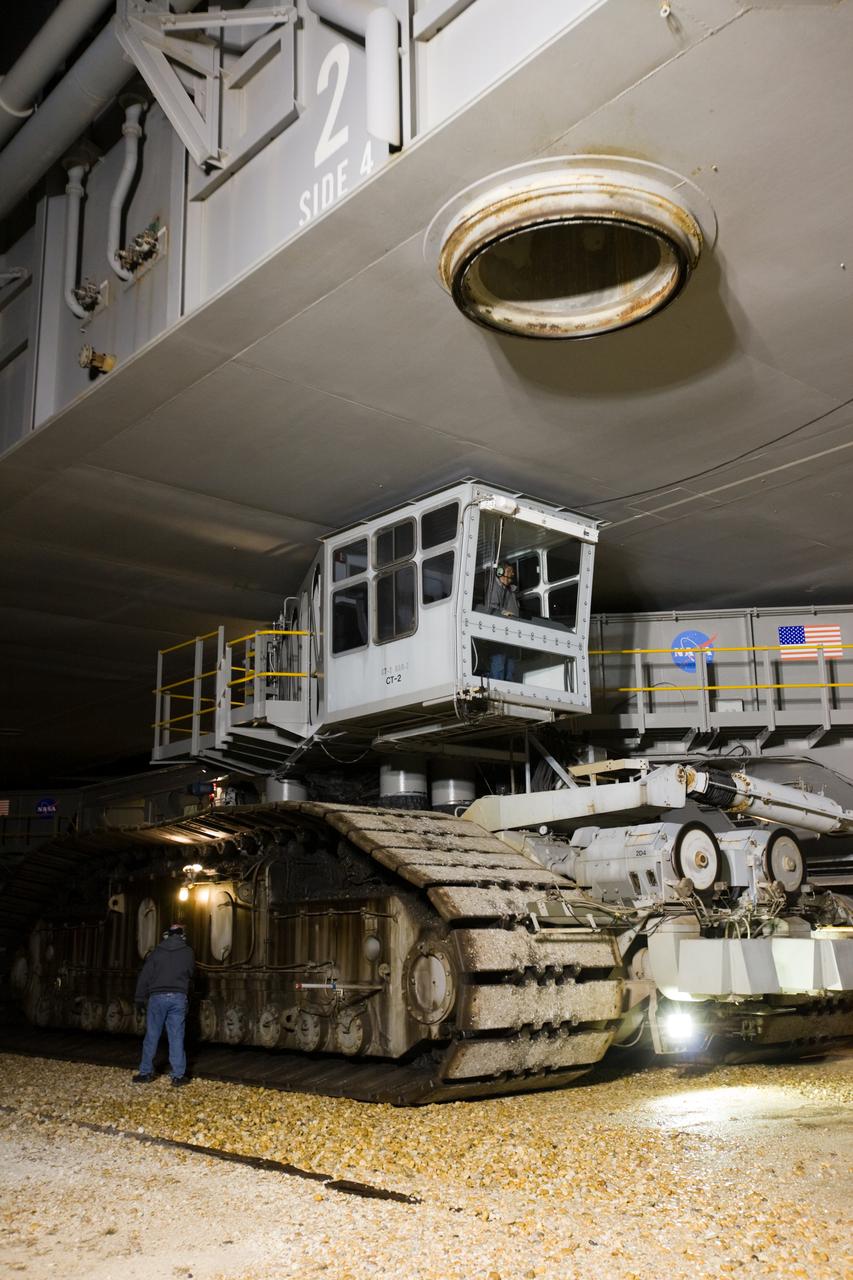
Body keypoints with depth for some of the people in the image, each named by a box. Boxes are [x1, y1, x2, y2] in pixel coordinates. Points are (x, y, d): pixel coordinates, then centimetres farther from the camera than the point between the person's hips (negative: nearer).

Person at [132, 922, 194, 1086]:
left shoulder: (157, 952, 4)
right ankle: (178, 1075, 1)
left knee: (152, 1036, 7)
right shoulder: (188, 952, 5)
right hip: (179, 997, 0)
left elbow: (145, 976, 3)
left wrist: (140, 997, 10)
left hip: (157, 997, 0)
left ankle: (146, 1073, 10)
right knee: (177, 1037, 2)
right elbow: (190, 974, 16)